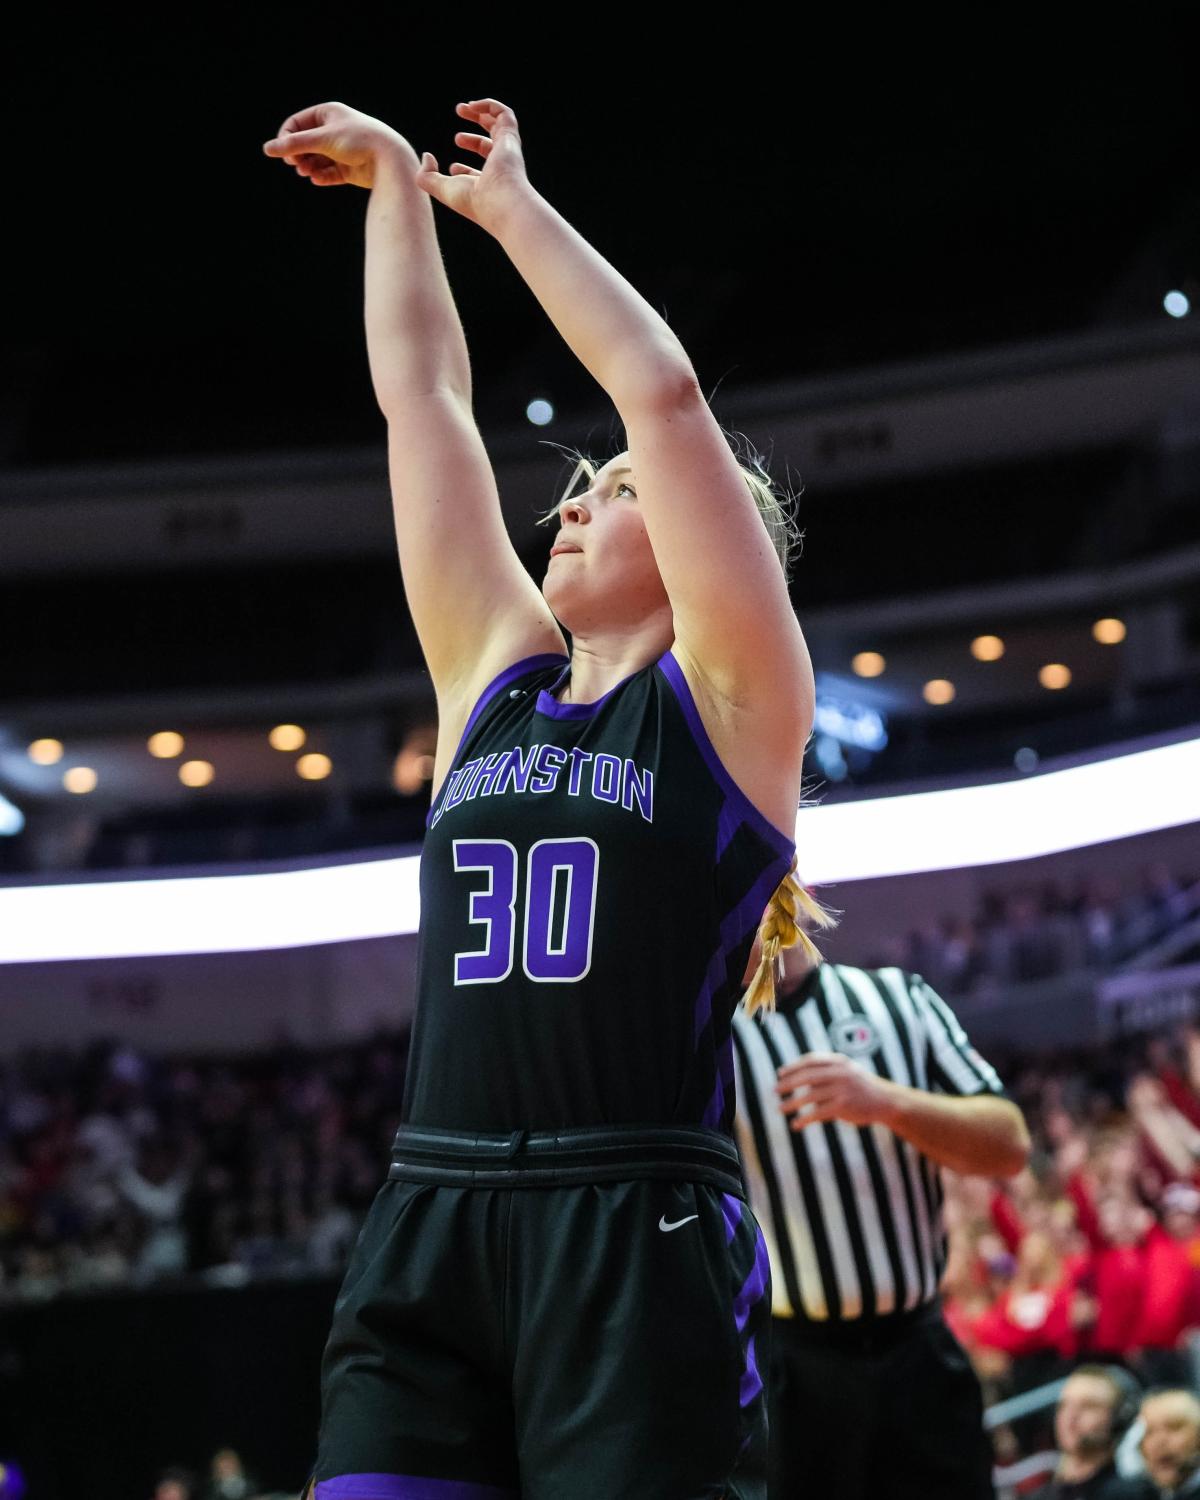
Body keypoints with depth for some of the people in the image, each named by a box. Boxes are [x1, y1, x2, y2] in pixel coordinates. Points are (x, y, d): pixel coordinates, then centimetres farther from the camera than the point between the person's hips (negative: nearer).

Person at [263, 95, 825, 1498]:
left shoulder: (734, 695, 4)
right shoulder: (494, 673, 17)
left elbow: (663, 393, -4)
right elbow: (421, 397, 20)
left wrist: (508, 201, 4)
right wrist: (396, 182, 24)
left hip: (641, 1241, -5)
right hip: (425, 1224, 5)